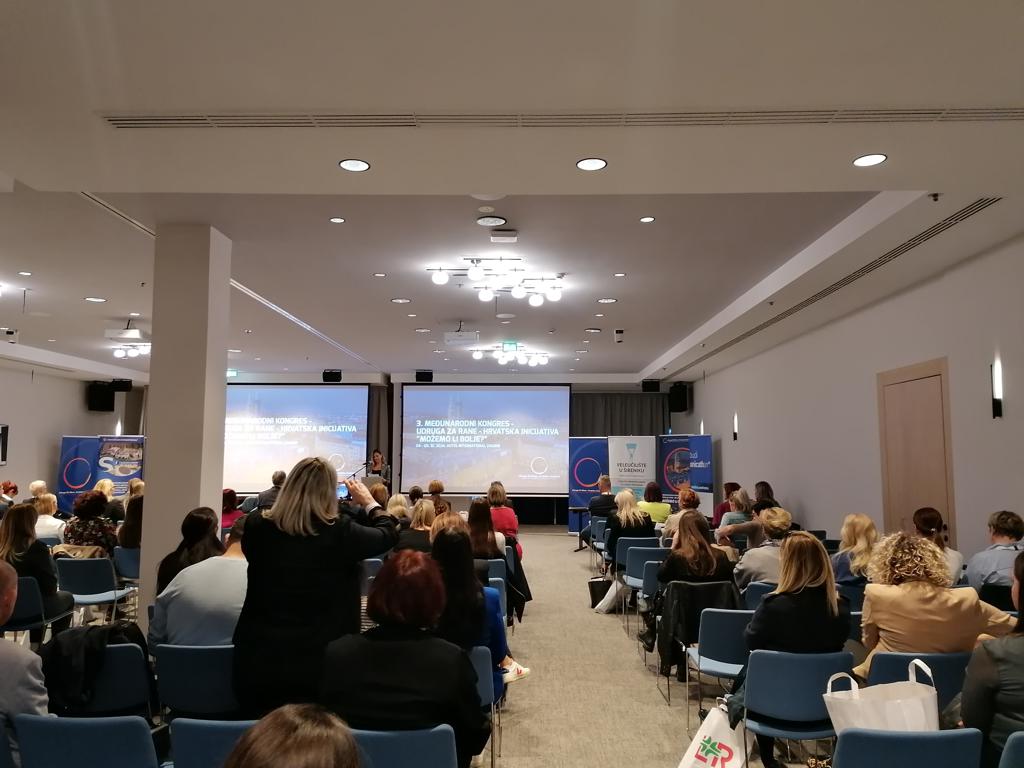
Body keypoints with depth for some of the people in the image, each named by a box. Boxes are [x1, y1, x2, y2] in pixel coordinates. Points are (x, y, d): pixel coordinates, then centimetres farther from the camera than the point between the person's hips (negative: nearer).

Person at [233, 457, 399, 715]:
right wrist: (369, 501, 23)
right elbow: (389, 534, 4)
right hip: (320, 665, -3)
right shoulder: (340, 531, -14)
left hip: (258, 664, 3)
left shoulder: (256, 526, -6)